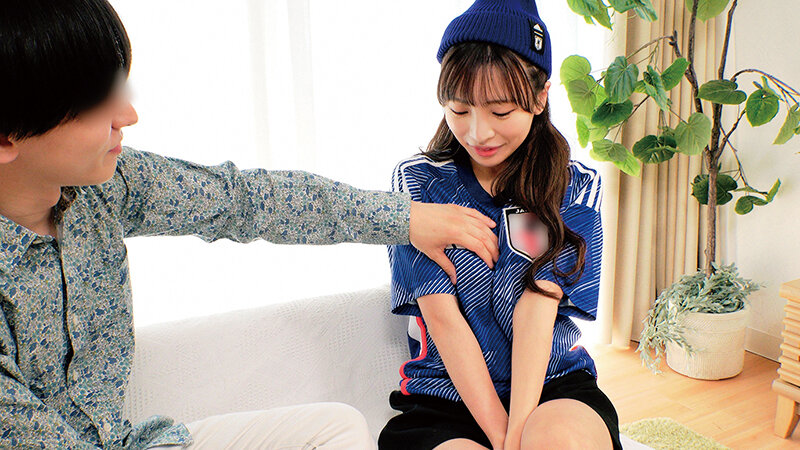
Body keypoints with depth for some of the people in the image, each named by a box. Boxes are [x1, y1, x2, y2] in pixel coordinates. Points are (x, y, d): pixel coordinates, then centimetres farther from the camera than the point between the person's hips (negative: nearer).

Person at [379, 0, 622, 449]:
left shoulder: (576, 185, 2)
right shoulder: (418, 182, 0)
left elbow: (537, 306, -11)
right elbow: (443, 315, -9)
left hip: (555, 386, 1)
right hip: (445, 396, 0)